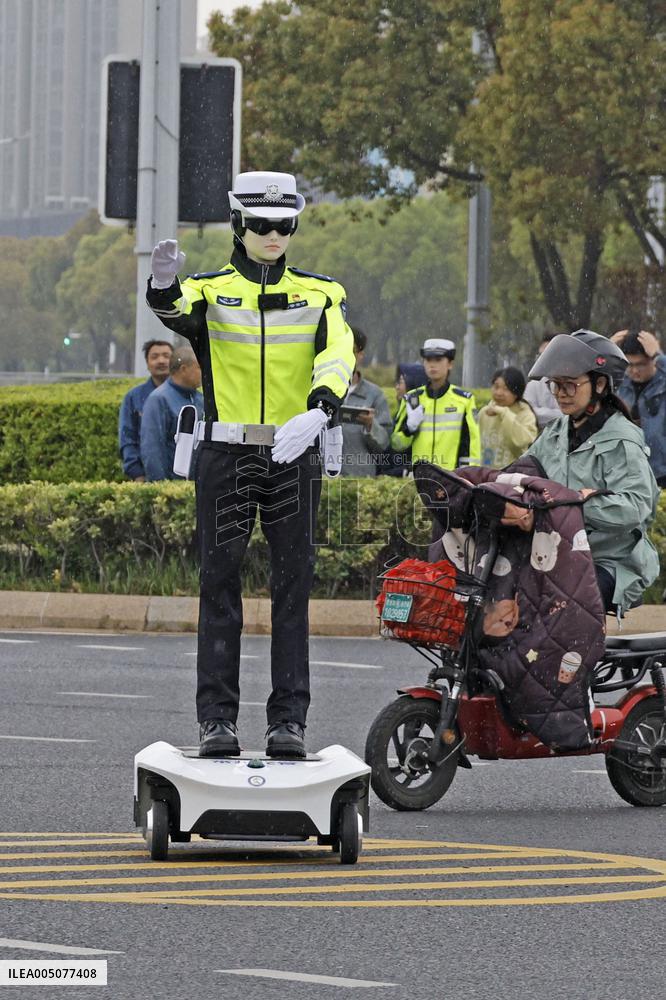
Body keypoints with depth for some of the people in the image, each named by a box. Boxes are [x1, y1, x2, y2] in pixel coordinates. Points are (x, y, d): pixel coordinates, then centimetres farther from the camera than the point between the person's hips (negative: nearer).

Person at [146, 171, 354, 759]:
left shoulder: (320, 294, 8)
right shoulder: (210, 290, 4)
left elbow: (338, 356, -10)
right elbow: (180, 314, -20)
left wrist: (319, 410, -31)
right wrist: (164, 287, -46)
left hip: (294, 457, 1)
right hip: (225, 455, -1)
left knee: (293, 587, 0)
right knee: (220, 586, -1)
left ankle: (290, 718, 2)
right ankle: (217, 718, 1)